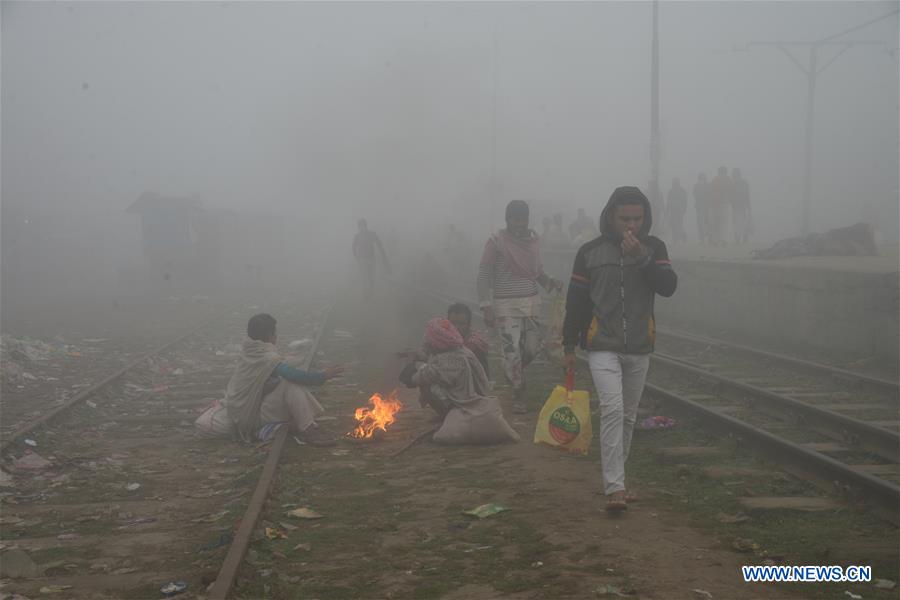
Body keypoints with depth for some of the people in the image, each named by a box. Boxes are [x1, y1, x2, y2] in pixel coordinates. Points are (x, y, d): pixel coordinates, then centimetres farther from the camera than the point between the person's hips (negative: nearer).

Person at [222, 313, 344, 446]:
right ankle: (307, 430, -15)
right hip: (252, 418, -9)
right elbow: (293, 374, -33)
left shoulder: (249, 352, 5)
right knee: (292, 385, -23)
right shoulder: (266, 358, -21)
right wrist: (322, 376, -25)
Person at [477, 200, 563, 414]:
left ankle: (514, 372, 37)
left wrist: (550, 282, 0)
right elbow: (484, 275, -7)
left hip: (531, 302, 5)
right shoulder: (496, 242, -8)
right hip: (506, 305, -5)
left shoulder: (533, 239, 8)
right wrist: (486, 306, -13)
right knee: (512, 351, -5)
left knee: (533, 348, 7)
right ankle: (518, 395, 9)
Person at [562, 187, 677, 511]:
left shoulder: (653, 247, 3)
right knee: (612, 409, -17)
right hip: (603, 347, -3)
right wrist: (569, 345, 3)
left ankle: (614, 478, 27)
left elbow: (669, 286, -11)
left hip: (639, 348, 3)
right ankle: (615, 487, -18)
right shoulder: (590, 252, -2)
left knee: (628, 415, 12)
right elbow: (576, 301, 3)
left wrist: (642, 258, -22)